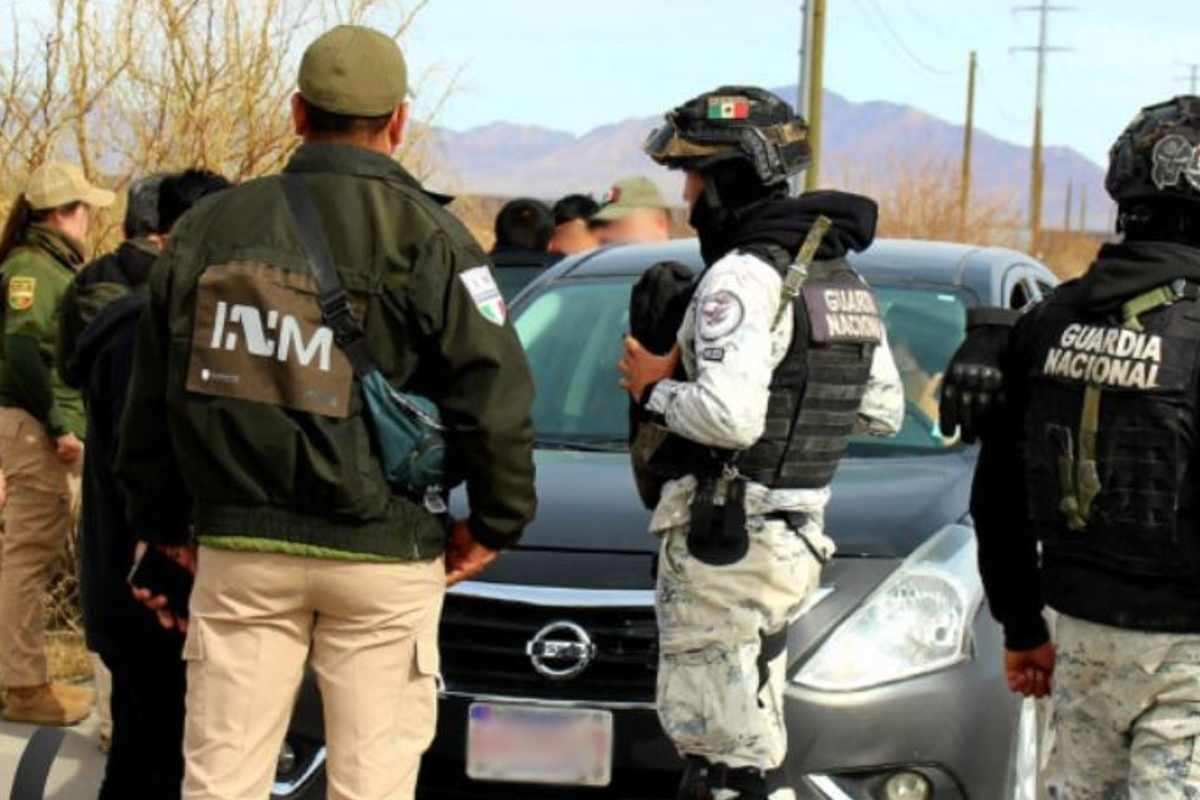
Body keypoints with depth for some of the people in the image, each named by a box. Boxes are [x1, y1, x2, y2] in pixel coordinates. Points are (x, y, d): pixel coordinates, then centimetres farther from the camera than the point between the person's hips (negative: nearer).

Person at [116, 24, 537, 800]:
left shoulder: (210, 227, 5)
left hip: (238, 549, 3)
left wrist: (164, 524, 22)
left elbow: (152, 395, 11)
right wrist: (495, 522, 3)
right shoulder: (423, 234, -7)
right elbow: (496, 393, -11)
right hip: (381, 559, -3)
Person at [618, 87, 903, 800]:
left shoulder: (744, 276, -16)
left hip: (723, 542, -10)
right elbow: (885, 413, 20)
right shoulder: (845, 279, 14)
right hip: (795, 540, 10)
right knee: (715, 737, 19)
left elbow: (729, 416, -28)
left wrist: (655, 389, -11)